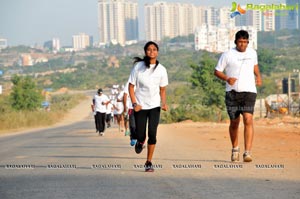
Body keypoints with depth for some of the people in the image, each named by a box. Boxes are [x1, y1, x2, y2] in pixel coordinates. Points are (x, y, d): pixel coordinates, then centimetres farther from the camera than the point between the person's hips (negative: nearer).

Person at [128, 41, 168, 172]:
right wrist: (134, 104, -12)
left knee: (152, 134, -10)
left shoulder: (161, 69, -1)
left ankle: (149, 163, 0)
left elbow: (162, 89, 8)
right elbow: (131, 86, -1)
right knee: (140, 135, 0)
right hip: (140, 106, -1)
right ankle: (140, 142, 39)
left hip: (155, 106, 1)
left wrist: (164, 103, -9)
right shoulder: (138, 67, -6)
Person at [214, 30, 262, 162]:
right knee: (234, 123, 8)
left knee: (248, 120, -17)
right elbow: (217, 71, 2)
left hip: (249, 91, 1)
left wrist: (258, 76, 10)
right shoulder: (227, 55, -1)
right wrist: (227, 78, -17)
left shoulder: (252, 53, 10)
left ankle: (247, 153, -21)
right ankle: (235, 149, 32)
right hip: (232, 92, -1)